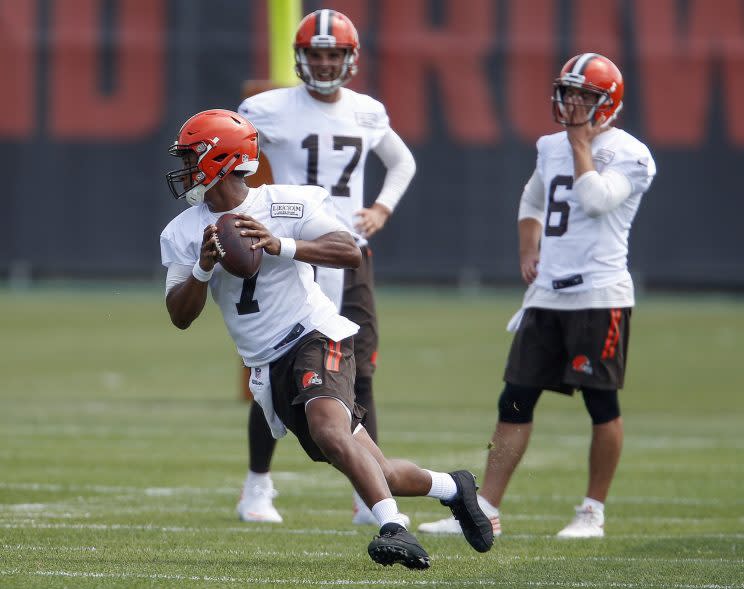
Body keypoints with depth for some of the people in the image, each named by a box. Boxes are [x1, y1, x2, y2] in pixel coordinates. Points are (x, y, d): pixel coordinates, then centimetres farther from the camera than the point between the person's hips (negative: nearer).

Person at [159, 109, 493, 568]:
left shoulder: (287, 204, -7)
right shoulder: (183, 234, 5)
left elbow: (351, 253, -17)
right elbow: (181, 316, 1)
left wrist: (281, 245, -29)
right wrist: (204, 267, -18)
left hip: (316, 336, -5)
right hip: (270, 365, 5)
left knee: (330, 433, -33)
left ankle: (396, 529, -38)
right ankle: (452, 487, 25)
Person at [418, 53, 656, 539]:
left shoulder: (628, 155, -6)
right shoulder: (551, 148, 14)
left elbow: (596, 199, -23)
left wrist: (581, 144, -10)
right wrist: (528, 251, 16)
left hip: (600, 294, -6)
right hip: (547, 294, 6)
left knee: (602, 402, -1)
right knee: (515, 401, 4)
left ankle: (594, 512, 10)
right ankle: (485, 511, 5)